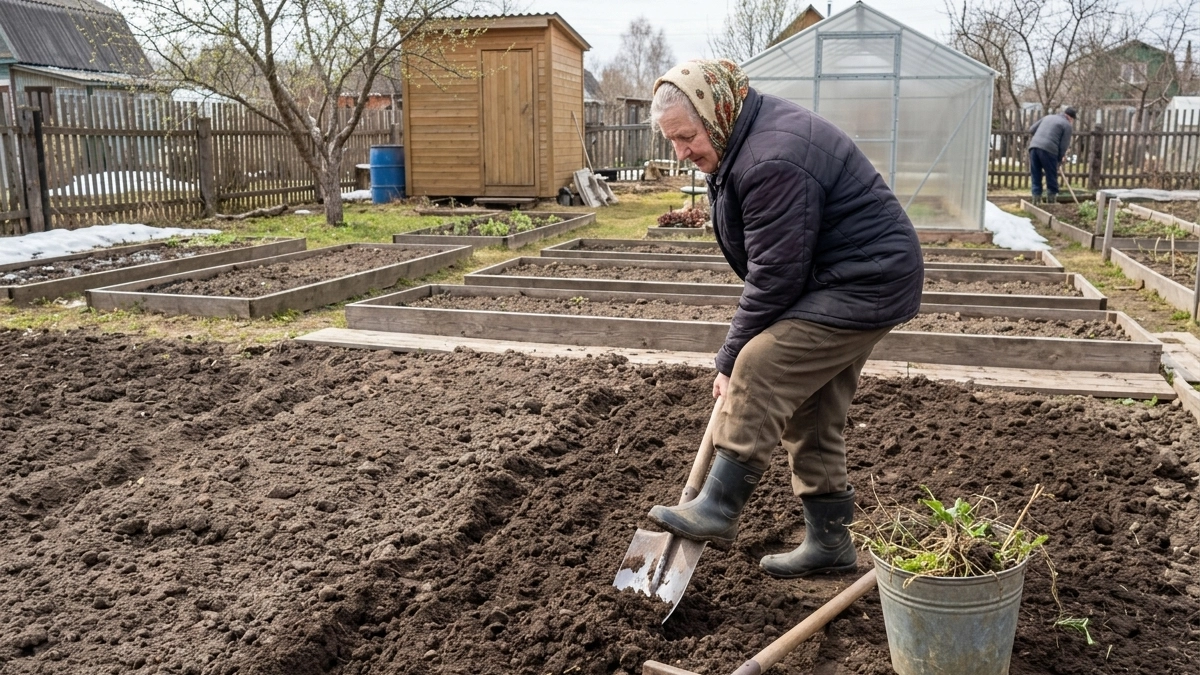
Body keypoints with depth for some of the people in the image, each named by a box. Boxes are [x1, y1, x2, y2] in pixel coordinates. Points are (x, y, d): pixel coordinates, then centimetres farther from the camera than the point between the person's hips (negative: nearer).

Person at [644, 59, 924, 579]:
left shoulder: (773, 163, -27)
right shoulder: (742, 140, 7)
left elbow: (774, 277, -25)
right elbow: (767, 266, 15)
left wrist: (731, 358, -14)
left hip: (864, 286, -11)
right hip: (848, 283, 11)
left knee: (761, 369, -20)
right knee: (812, 415, 12)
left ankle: (718, 510, -12)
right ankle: (828, 541, 22)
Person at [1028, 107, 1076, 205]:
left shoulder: (1048, 117, 25)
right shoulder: (1067, 125, 8)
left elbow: (1032, 129, 25)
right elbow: (1064, 145, 2)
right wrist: (1060, 158, 14)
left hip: (1034, 146, 5)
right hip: (1048, 149, -5)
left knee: (1035, 176, 10)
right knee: (1051, 177, 6)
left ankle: (1036, 199, 9)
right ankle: (1051, 201, 10)